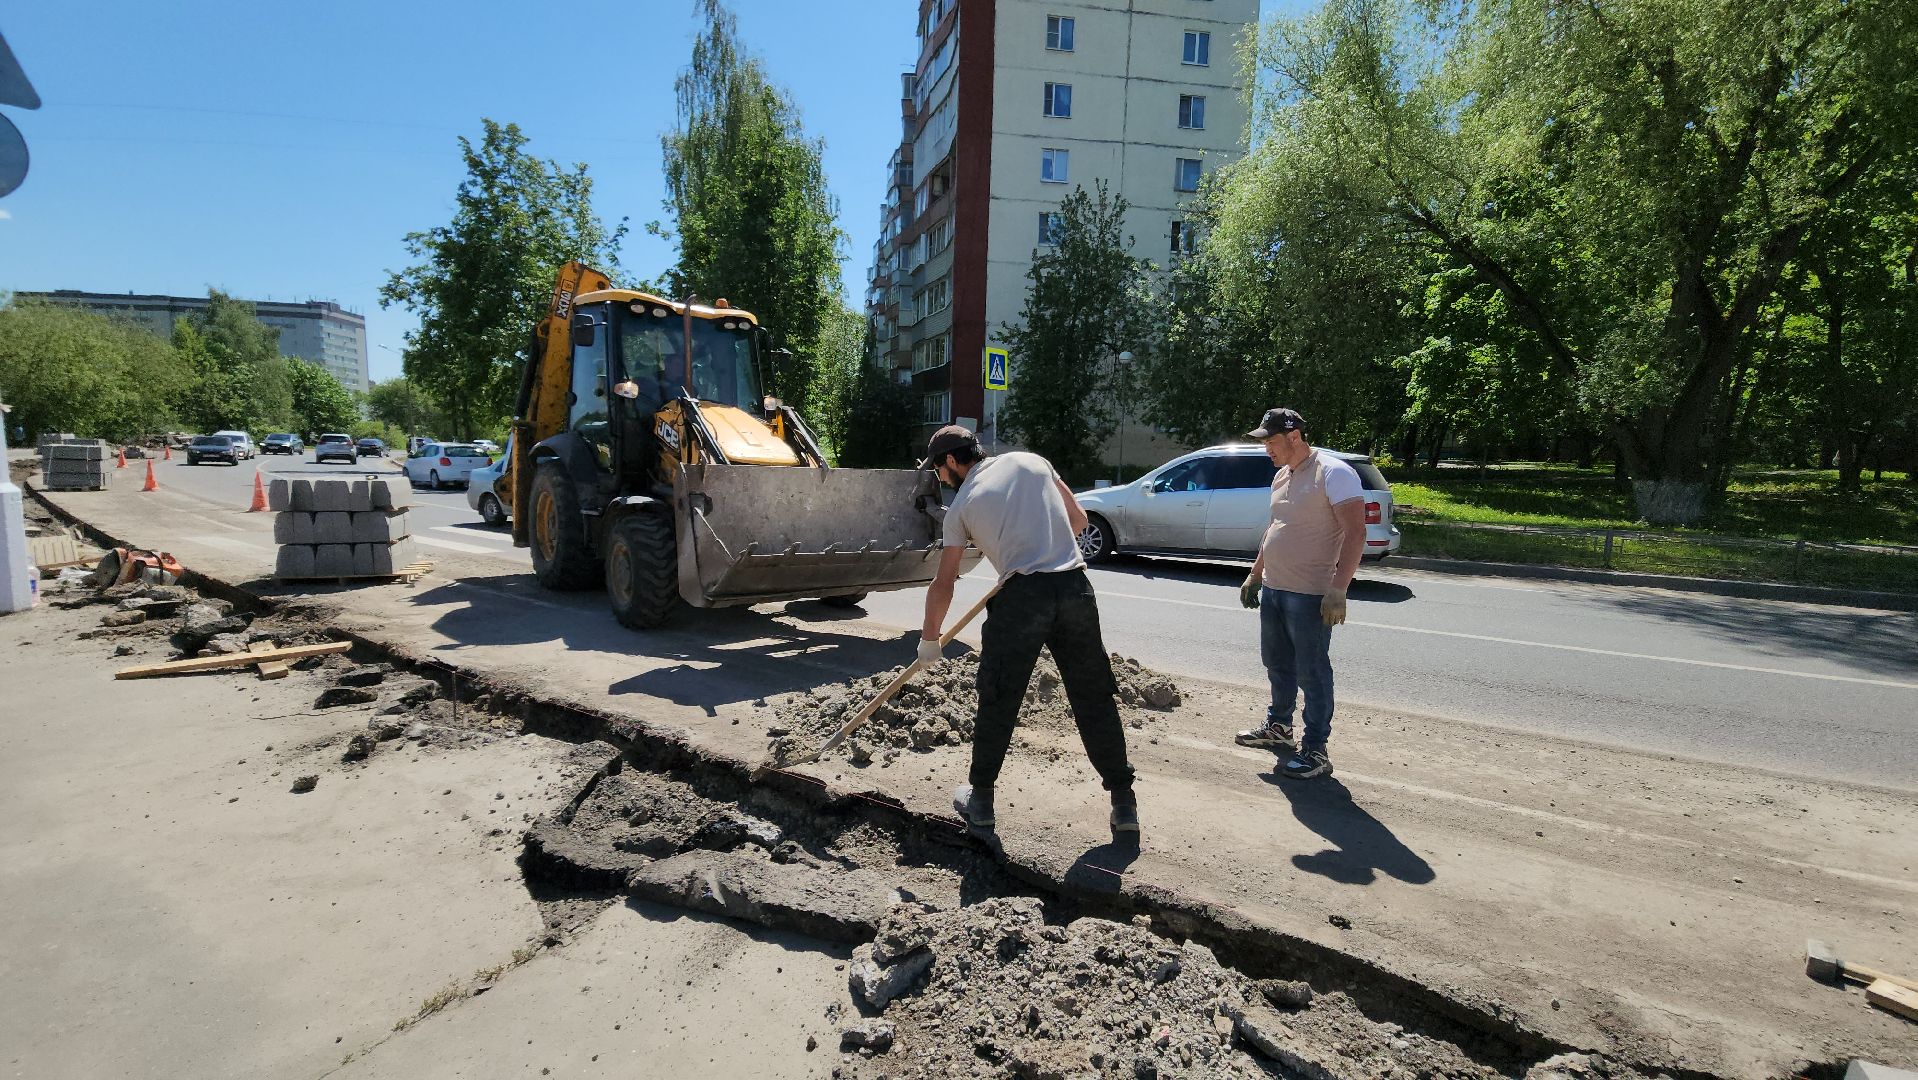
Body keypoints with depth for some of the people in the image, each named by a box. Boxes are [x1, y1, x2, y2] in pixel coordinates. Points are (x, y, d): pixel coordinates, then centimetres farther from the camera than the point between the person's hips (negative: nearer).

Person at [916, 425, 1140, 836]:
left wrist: (929, 639, 24)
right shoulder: (1031, 462, 16)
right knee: (1095, 698, 11)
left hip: (1022, 595, -3)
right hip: (1076, 585, 3)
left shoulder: (962, 504, 9)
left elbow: (943, 585, 12)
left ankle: (980, 799, 25)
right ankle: (1124, 802, 18)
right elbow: (1078, 519, 19)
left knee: (998, 702, 12)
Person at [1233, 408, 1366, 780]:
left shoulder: (1333, 473, -15)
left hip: (1310, 596, -9)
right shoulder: (1282, 476, 13)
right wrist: (1255, 575, 23)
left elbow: (1355, 532, -20)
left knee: (1312, 673, -1)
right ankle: (1278, 727, 36)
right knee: (1278, 664, 19)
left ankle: (1315, 751, 8)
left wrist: (1338, 589, -27)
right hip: (1272, 589, 9)